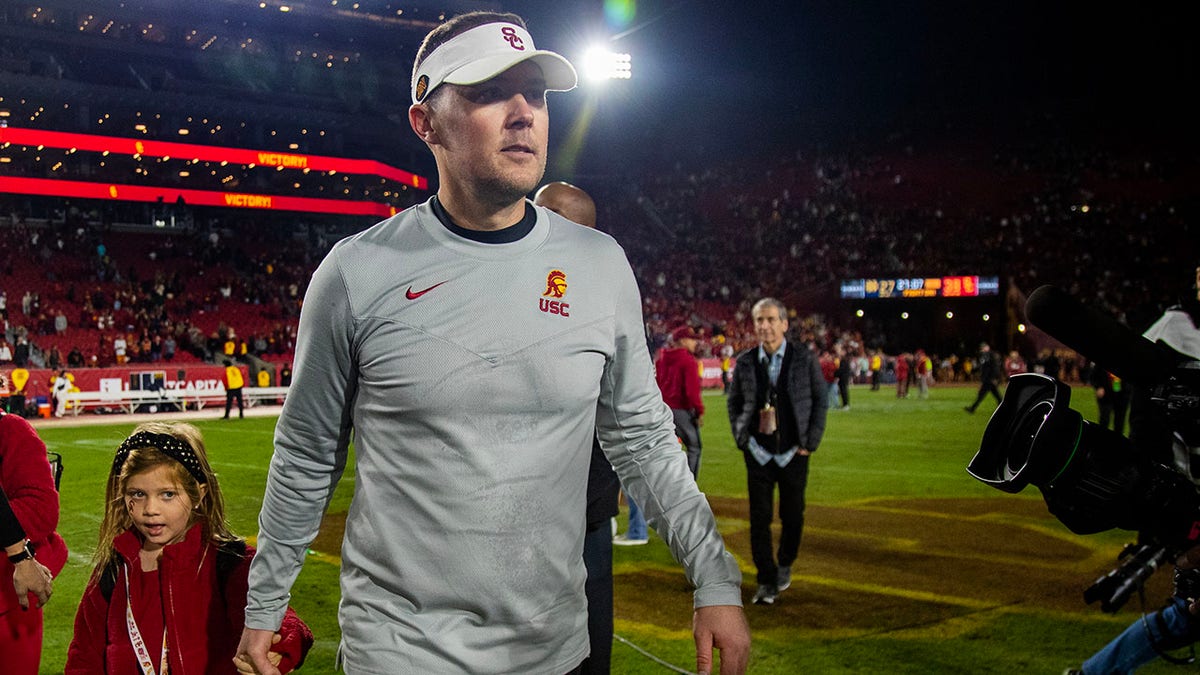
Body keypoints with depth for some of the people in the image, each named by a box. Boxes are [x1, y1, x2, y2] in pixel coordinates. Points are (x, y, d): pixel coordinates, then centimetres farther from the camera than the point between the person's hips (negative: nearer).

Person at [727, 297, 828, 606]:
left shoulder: (804, 359, -3)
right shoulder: (745, 362, 1)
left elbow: (820, 400, 4)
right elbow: (733, 402, 12)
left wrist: (810, 442, -2)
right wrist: (741, 438, 3)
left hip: (793, 453, -1)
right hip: (758, 453, 1)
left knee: (792, 516, 9)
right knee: (760, 518, -2)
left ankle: (784, 565, 34)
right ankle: (767, 582, 7)